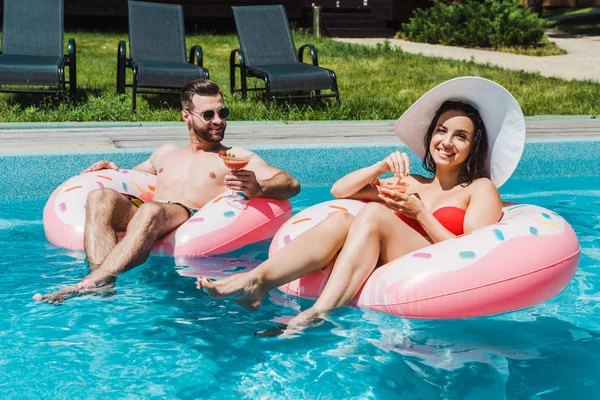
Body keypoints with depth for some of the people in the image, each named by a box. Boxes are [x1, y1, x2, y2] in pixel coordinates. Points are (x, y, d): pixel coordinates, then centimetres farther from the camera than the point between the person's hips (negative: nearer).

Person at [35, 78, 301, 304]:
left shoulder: (236, 157, 20)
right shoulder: (166, 153, 35)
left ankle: (88, 284, -50)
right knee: (100, 196, -27)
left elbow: (291, 184, 7)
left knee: (151, 211, -38)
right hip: (138, 216, 4)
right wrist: (113, 172, 19)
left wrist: (258, 189, -17)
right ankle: (102, 282, -45)